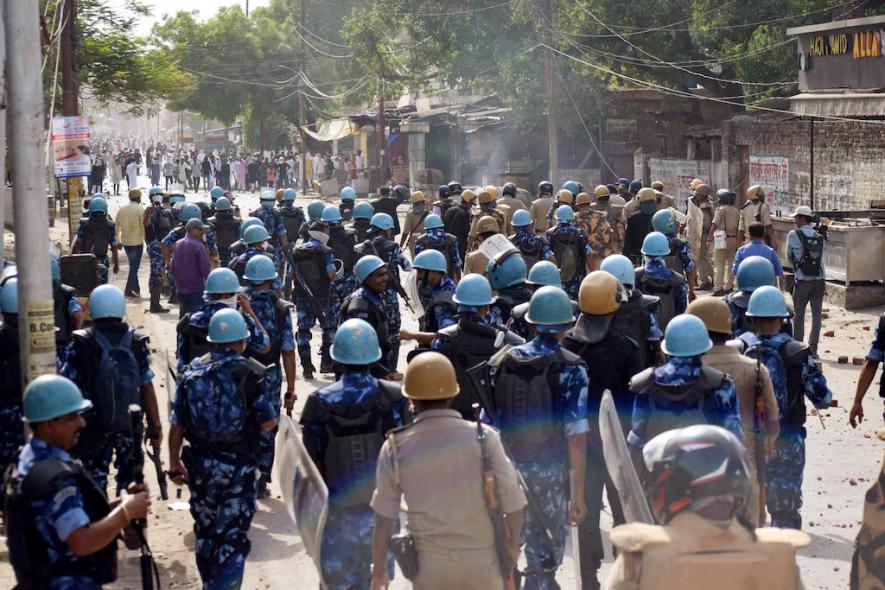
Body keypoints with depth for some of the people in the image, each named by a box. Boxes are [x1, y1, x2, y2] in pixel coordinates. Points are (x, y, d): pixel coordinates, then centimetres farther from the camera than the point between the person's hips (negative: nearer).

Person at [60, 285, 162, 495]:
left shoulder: (80, 345, -10)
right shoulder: (137, 343, -5)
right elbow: (147, 388, -5)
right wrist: (155, 427, 3)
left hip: (94, 426, -1)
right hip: (131, 423, 1)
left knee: (95, 480, 10)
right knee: (129, 478, 15)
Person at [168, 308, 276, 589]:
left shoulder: (192, 372, 0)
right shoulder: (250, 373, -9)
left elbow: (176, 425, 0)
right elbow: (268, 423, -8)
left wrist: (174, 464, 9)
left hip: (199, 463, 4)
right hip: (238, 465, -4)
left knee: (205, 532, 21)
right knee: (233, 537, 0)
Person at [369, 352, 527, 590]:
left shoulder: (396, 448, -8)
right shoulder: (484, 437, -11)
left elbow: (384, 518, -4)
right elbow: (513, 503, -8)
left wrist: (378, 570, 9)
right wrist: (513, 544, 10)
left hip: (428, 563, 1)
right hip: (481, 560, -1)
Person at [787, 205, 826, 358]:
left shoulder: (794, 235, -6)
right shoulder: (819, 237, 8)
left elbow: (789, 257, 4)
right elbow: (820, 259, 11)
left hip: (803, 282, -4)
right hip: (820, 280, 4)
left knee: (799, 315, 8)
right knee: (817, 315, 4)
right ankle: (813, 348, 3)